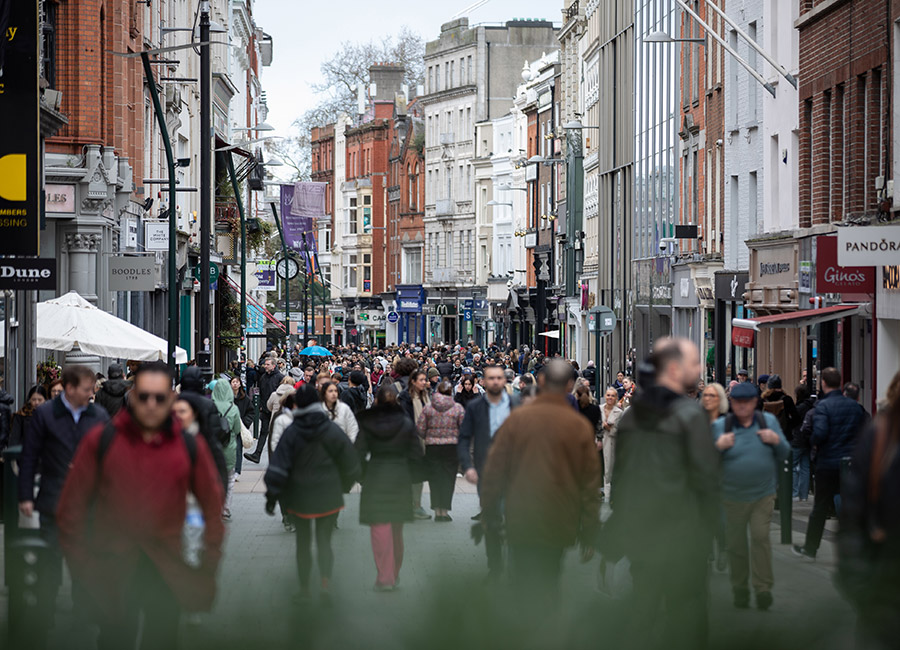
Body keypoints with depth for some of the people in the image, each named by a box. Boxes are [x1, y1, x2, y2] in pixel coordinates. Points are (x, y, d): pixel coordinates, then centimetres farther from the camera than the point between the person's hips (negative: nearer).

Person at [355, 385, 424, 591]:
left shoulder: (367, 425, -6)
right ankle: (395, 576, 23)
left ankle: (384, 578, -4)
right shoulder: (406, 424, -2)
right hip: (400, 479, 2)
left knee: (379, 530, 0)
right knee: (397, 530, 14)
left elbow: (359, 454, -7)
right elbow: (416, 453, -2)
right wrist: (405, 472, 10)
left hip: (375, 479, -2)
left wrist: (365, 475, 6)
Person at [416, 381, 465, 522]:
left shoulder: (428, 407, -1)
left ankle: (437, 511, 6)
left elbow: (420, 428, -1)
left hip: (432, 447, 1)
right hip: (452, 447, -1)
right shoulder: (458, 408, -3)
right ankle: (445, 510, 4)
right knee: (448, 478, 6)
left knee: (434, 478, 8)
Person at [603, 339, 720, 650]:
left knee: (644, 605, 14)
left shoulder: (631, 414, 7)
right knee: (686, 612, 2)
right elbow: (706, 476, -14)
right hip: (680, 532, -6)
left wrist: (622, 521, 16)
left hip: (638, 529, 6)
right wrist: (709, 527, -3)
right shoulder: (690, 414, -12)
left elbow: (619, 472, 10)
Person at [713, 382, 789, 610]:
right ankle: (740, 589, 20)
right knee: (735, 543, 6)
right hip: (732, 496, 0)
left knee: (760, 536, -13)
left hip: (763, 494, 0)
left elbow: (784, 455, 8)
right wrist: (719, 446, -20)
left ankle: (763, 588, -6)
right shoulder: (720, 426, -2)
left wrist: (777, 441, -13)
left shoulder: (769, 421, 3)